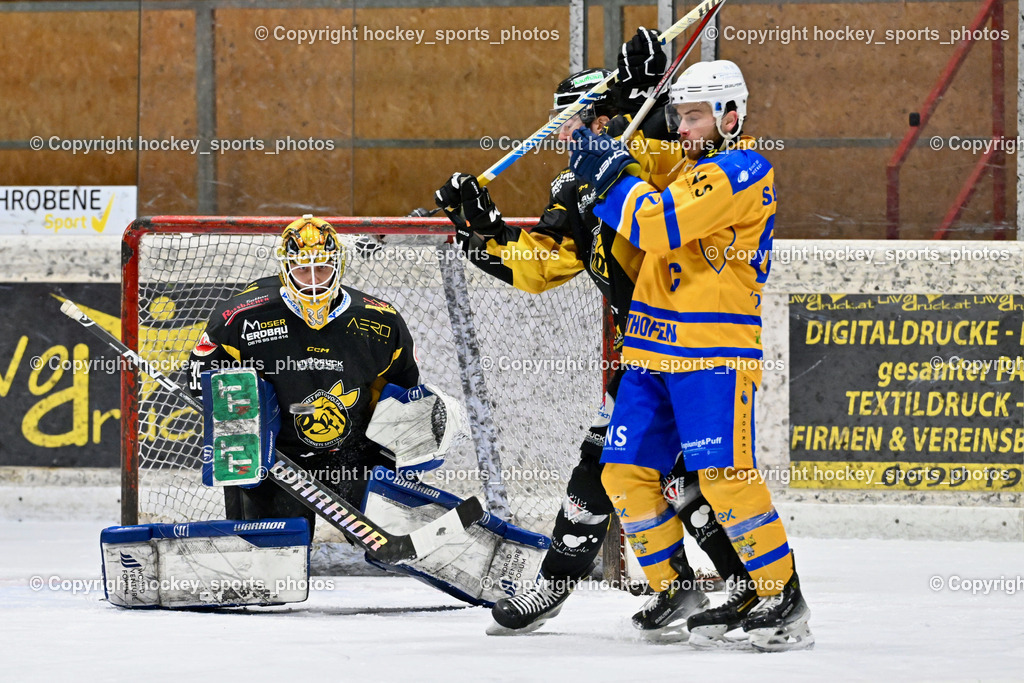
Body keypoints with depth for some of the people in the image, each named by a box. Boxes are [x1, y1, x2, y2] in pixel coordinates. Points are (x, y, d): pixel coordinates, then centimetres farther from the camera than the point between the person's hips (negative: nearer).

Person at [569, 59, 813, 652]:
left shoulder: (744, 170, -9)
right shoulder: (688, 171, 21)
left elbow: (662, 224, -20)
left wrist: (610, 174, -12)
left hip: (716, 350, -9)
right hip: (654, 348, 9)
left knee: (725, 476, -17)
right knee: (627, 472, 3)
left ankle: (783, 599, -10)